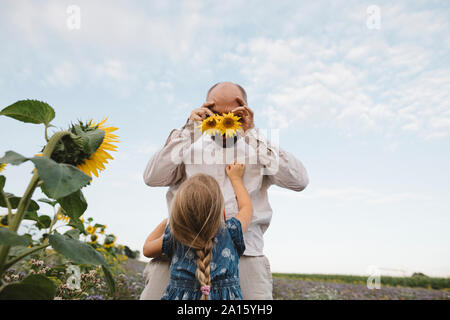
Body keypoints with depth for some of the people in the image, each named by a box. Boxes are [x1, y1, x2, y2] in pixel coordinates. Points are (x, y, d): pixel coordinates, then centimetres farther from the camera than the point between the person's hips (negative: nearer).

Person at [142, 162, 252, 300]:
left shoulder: (173, 236, -4)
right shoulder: (230, 232, -6)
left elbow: (147, 249, 16)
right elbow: (247, 207, 15)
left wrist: (164, 223, 28)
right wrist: (236, 178, 26)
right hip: (225, 295, -1)